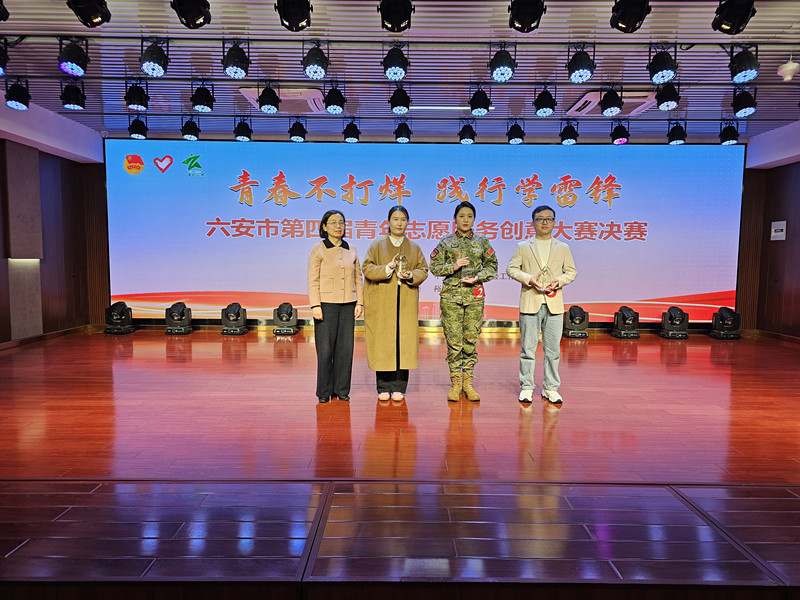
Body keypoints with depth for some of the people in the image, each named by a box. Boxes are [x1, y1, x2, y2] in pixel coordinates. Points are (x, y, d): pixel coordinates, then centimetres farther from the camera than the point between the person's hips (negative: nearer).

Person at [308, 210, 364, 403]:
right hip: (326, 304, -4)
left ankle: (342, 389, 16)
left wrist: (360, 302, 6)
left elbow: (358, 278, 14)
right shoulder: (318, 250, 0)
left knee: (345, 348, 4)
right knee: (325, 349, -1)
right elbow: (313, 280, -4)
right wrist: (315, 306, -11)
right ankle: (324, 391, 13)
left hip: (348, 305, 4)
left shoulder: (351, 250, 12)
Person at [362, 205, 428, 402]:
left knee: (404, 341, -3)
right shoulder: (377, 245, 10)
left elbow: (423, 270, 11)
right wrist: (387, 268, -15)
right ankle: (383, 388, 6)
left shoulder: (414, 247, 15)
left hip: (406, 303, 1)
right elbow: (367, 268, 1)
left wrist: (411, 276, -10)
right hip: (381, 303, -1)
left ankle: (399, 388, 5)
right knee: (383, 343, -3)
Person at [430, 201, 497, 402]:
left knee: (471, 340, 2)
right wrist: (453, 267, -12)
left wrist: (478, 277, -6)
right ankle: (455, 383, 8)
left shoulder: (482, 241, 11)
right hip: (451, 296, -1)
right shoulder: (446, 242, 7)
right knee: (454, 341, -2)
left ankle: (468, 382, 12)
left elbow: (492, 265, 11)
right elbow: (435, 266, 4)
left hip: (474, 295, 1)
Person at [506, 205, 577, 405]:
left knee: (553, 349, 3)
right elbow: (512, 268, 5)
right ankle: (526, 387, 9)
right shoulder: (523, 247, 11)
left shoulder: (563, 248, 15)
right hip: (530, 303, -1)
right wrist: (528, 279, -11)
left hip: (554, 304, 2)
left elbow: (571, 271, 14)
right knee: (527, 348, 1)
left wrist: (559, 281, -6)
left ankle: (550, 388, 12)